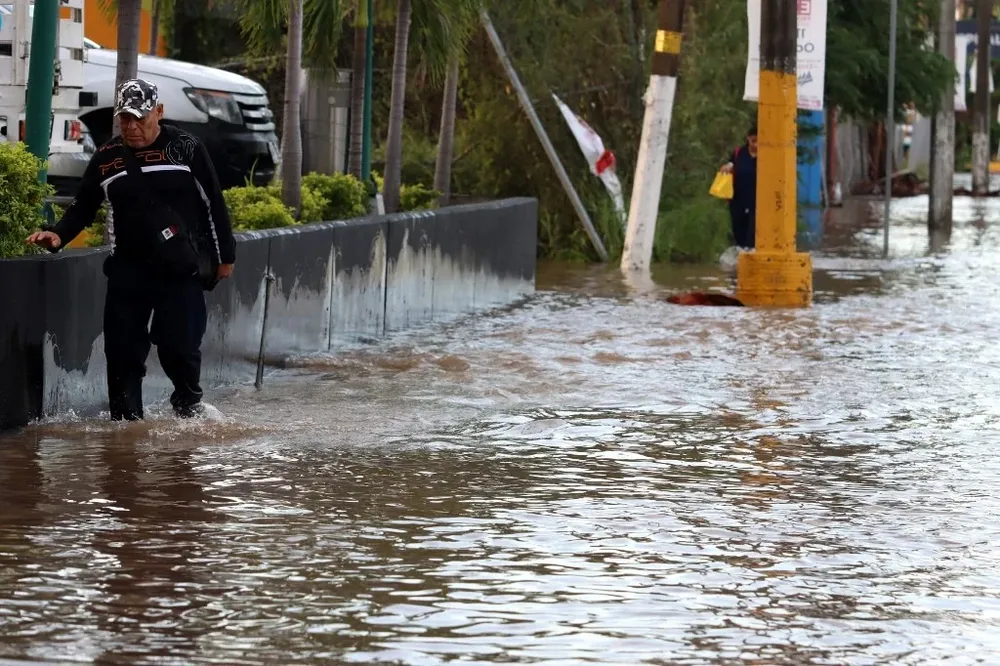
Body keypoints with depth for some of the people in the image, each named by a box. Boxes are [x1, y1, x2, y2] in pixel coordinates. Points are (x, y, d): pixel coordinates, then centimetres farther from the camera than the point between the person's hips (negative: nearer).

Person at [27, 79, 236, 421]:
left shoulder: (185, 149, -1)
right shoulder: (106, 159, 8)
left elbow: (214, 203, 3)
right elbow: (83, 207, 16)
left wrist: (225, 256, 3)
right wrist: (58, 235, -3)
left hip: (181, 269, -3)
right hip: (127, 270, 3)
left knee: (178, 346, -7)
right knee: (123, 351, -2)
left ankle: (188, 402, 20)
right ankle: (126, 419, 8)